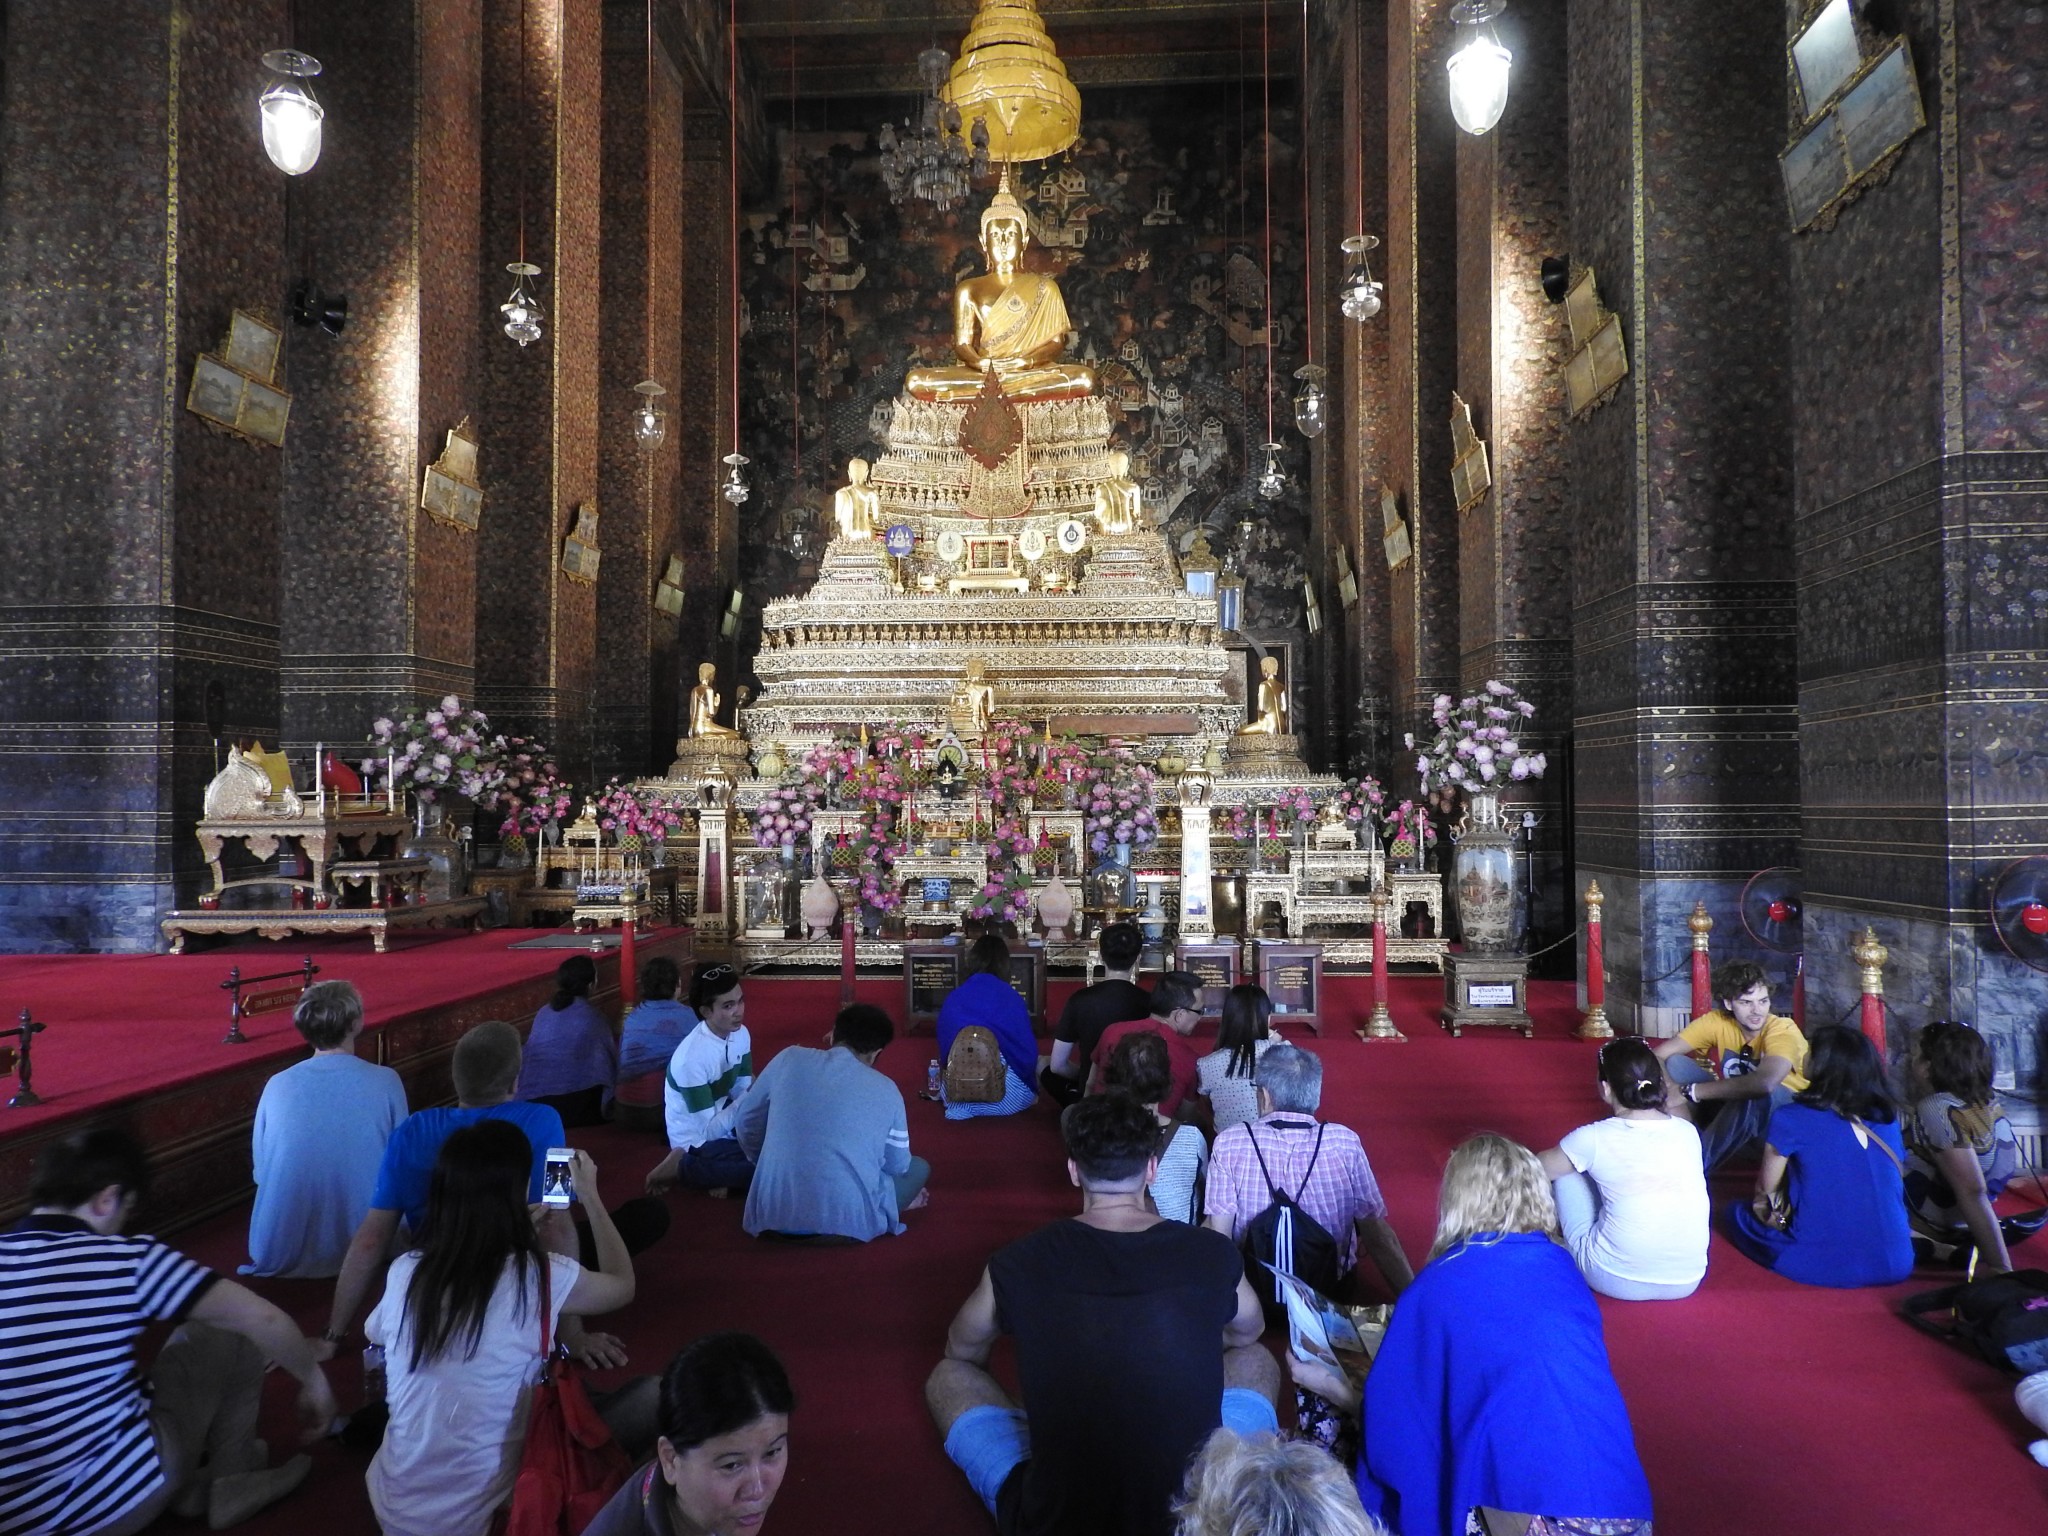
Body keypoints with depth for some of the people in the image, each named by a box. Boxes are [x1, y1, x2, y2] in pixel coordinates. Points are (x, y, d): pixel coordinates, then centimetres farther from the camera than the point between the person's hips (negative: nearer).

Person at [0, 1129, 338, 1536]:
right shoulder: (127, 1260, -16)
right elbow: (265, 1319, -14)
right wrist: (314, 1382, 3)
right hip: (115, 1502, -6)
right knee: (235, 1330, 9)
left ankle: (194, 1483, 24)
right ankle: (235, 1481, 20)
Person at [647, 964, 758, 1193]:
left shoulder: (741, 1034, -6)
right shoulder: (692, 1057, -28)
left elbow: (742, 1091, 1)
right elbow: (708, 1131, -24)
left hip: (719, 1120, 8)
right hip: (697, 1141, -8)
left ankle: (720, 1170, 1)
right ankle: (681, 1167, -9)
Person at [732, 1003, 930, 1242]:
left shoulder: (788, 1059, 4)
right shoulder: (886, 1090, 1)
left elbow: (746, 1125, 15)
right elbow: (898, 1166, 14)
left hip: (775, 1215, 3)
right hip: (848, 1221, -3)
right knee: (919, 1167, 22)